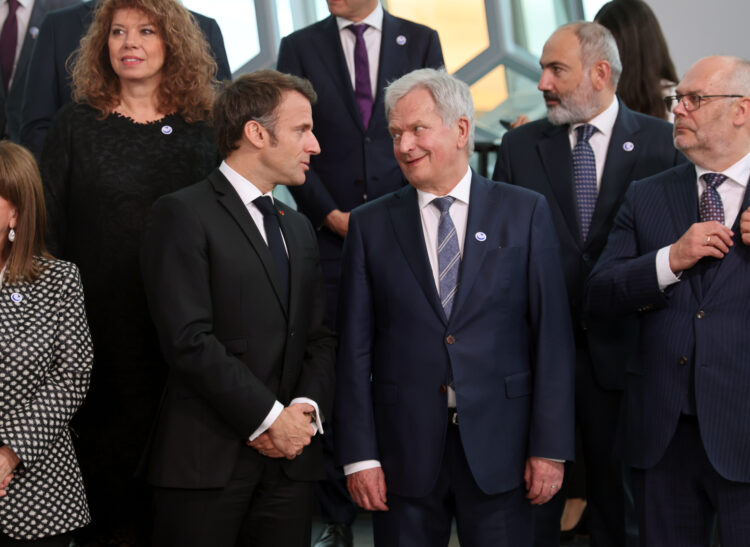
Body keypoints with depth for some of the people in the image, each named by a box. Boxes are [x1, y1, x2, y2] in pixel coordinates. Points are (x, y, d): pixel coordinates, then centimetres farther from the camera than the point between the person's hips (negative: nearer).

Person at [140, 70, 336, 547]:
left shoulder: (299, 228, 19)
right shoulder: (184, 214, -5)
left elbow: (321, 337, 15)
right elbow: (190, 339, -14)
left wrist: (307, 409, -4)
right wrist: (268, 418, -13)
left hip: (291, 454, 6)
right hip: (207, 456, -6)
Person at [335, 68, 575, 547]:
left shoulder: (525, 213, 2)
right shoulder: (370, 225, 5)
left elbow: (552, 335, -1)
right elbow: (355, 348, 3)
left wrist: (551, 447, -6)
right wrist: (359, 454, -3)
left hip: (498, 444, -1)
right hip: (404, 449, 1)